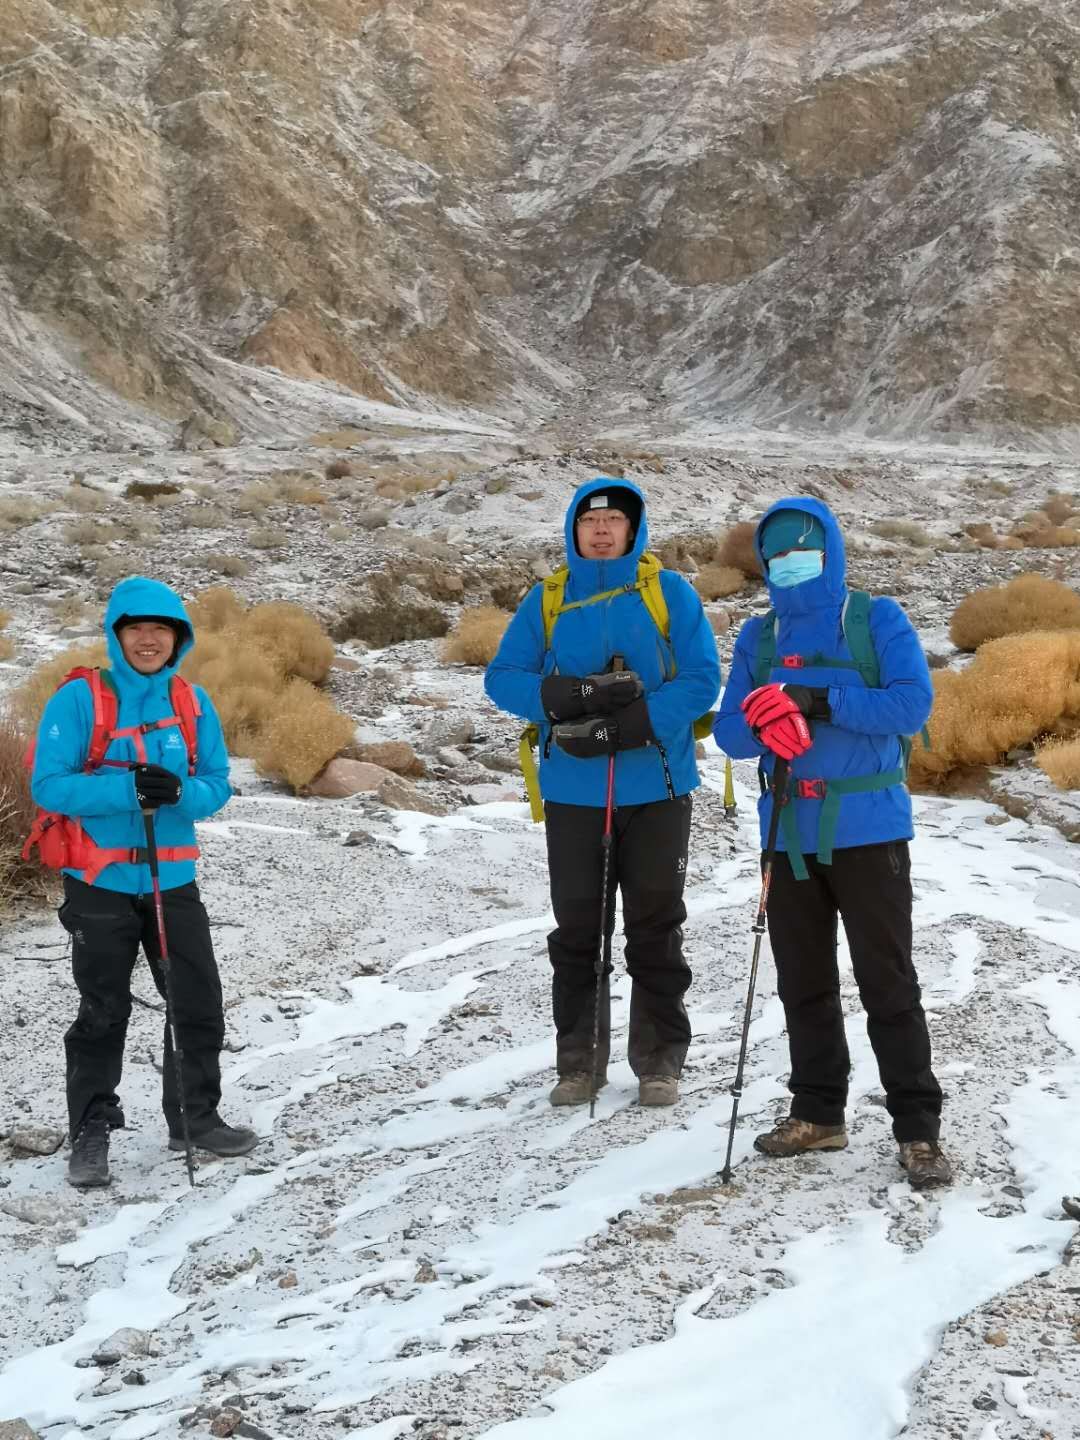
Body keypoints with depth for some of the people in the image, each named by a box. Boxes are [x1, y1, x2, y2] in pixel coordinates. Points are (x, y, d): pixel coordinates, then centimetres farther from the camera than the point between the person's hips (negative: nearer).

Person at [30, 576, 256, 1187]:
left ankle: (196, 1117, 27)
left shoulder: (192, 702, 2)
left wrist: (180, 792, -20)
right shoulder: (79, 698, -10)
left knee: (199, 1006, 10)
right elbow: (49, 785, -14)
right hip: (100, 884, -4)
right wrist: (127, 790, -26)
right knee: (104, 1015, 5)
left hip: (173, 881, 4)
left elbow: (218, 785, 3)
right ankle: (91, 1133, 18)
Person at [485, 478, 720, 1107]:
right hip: (573, 793, 2)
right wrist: (570, 696, -19)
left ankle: (660, 1060, 16)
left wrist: (633, 724, -21)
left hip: (656, 790, -2)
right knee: (577, 930, 7)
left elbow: (701, 679, -8)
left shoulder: (669, 592, -1)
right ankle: (579, 1061, 18)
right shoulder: (547, 600, 5)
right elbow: (503, 677, -1)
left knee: (657, 929, 6)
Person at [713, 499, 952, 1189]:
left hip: (867, 828, -4)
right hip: (789, 833, 5)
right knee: (804, 983, 12)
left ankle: (919, 1127, 3)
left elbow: (913, 703, -13)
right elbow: (730, 733, 5)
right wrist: (760, 722, -18)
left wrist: (819, 701, -21)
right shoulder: (758, 637, 11)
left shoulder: (878, 619, -1)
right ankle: (819, 1112, 23)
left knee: (888, 982, -3)